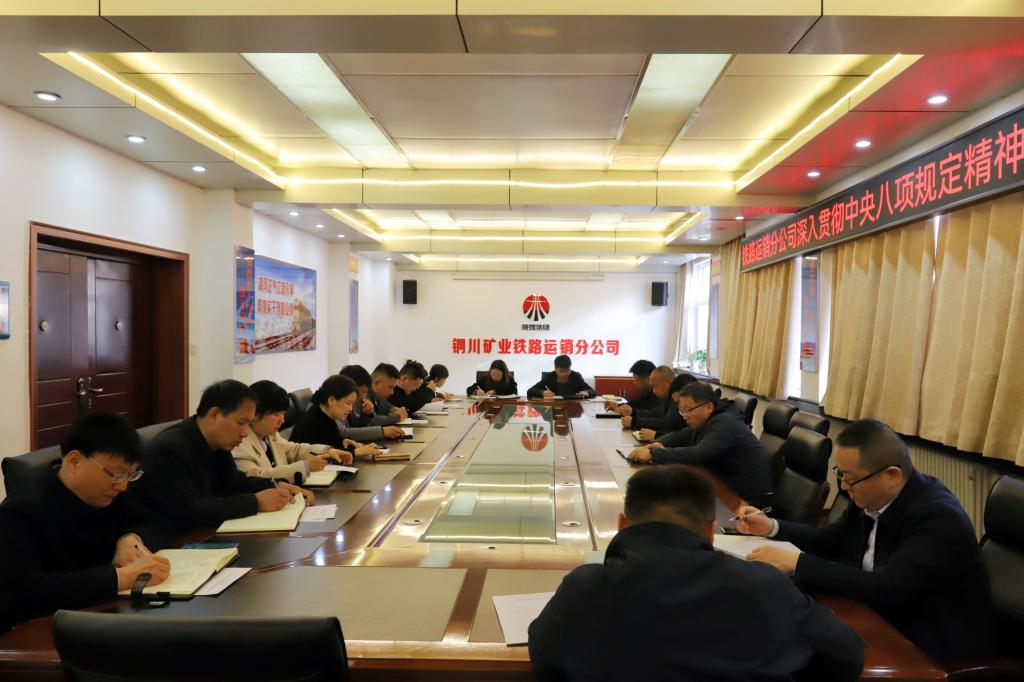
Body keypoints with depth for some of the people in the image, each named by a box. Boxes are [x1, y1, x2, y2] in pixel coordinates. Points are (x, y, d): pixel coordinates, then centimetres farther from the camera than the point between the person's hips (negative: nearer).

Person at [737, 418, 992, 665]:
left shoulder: (938, 517, -25)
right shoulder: (874, 496, -5)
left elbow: (884, 589, -33)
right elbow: (832, 539, 11)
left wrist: (796, 563, -32)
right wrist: (771, 527, -3)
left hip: (930, 647, -6)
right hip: (882, 618, 6)